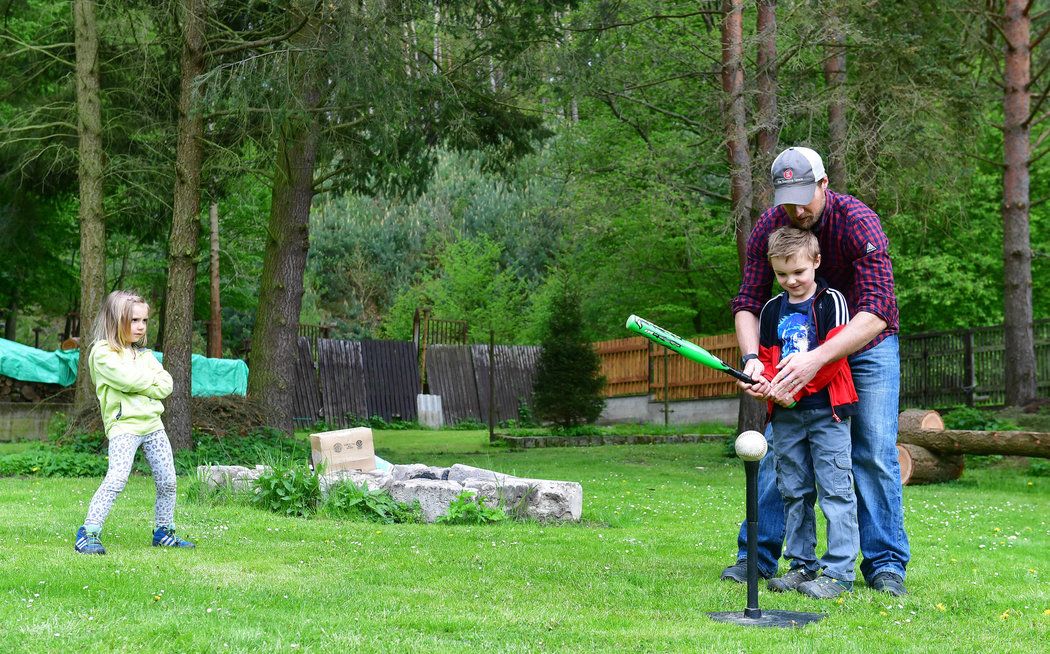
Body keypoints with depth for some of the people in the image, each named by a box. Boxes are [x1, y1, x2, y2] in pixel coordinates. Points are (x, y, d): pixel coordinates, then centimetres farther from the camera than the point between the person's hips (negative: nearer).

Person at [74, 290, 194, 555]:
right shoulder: (103, 353, -5)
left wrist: (141, 383, -9)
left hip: (152, 423, 7)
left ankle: (164, 532, 22)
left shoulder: (144, 353, 18)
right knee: (116, 478, -22)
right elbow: (128, 379, -19)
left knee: (167, 481, 8)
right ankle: (88, 533, -19)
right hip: (123, 425, -7)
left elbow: (166, 385, 8)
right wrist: (152, 380, -2)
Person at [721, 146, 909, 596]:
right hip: (802, 346, 3)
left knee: (874, 453, -9)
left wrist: (817, 358, -50)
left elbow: (875, 314, -37)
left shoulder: (859, 222, -28)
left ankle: (885, 563, 1)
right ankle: (757, 554, 7)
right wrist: (751, 358, -37)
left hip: (867, 344, -3)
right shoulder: (768, 227, -15)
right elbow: (748, 302, -16)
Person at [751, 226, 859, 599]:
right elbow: (766, 358, 15)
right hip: (785, 414, 6)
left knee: (835, 489, -6)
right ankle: (802, 565, 18)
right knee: (794, 491, 9)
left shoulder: (831, 302, -3)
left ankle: (839, 571, -5)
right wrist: (767, 383, -8)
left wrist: (796, 390, -18)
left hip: (827, 409, -5)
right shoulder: (771, 310, 12)